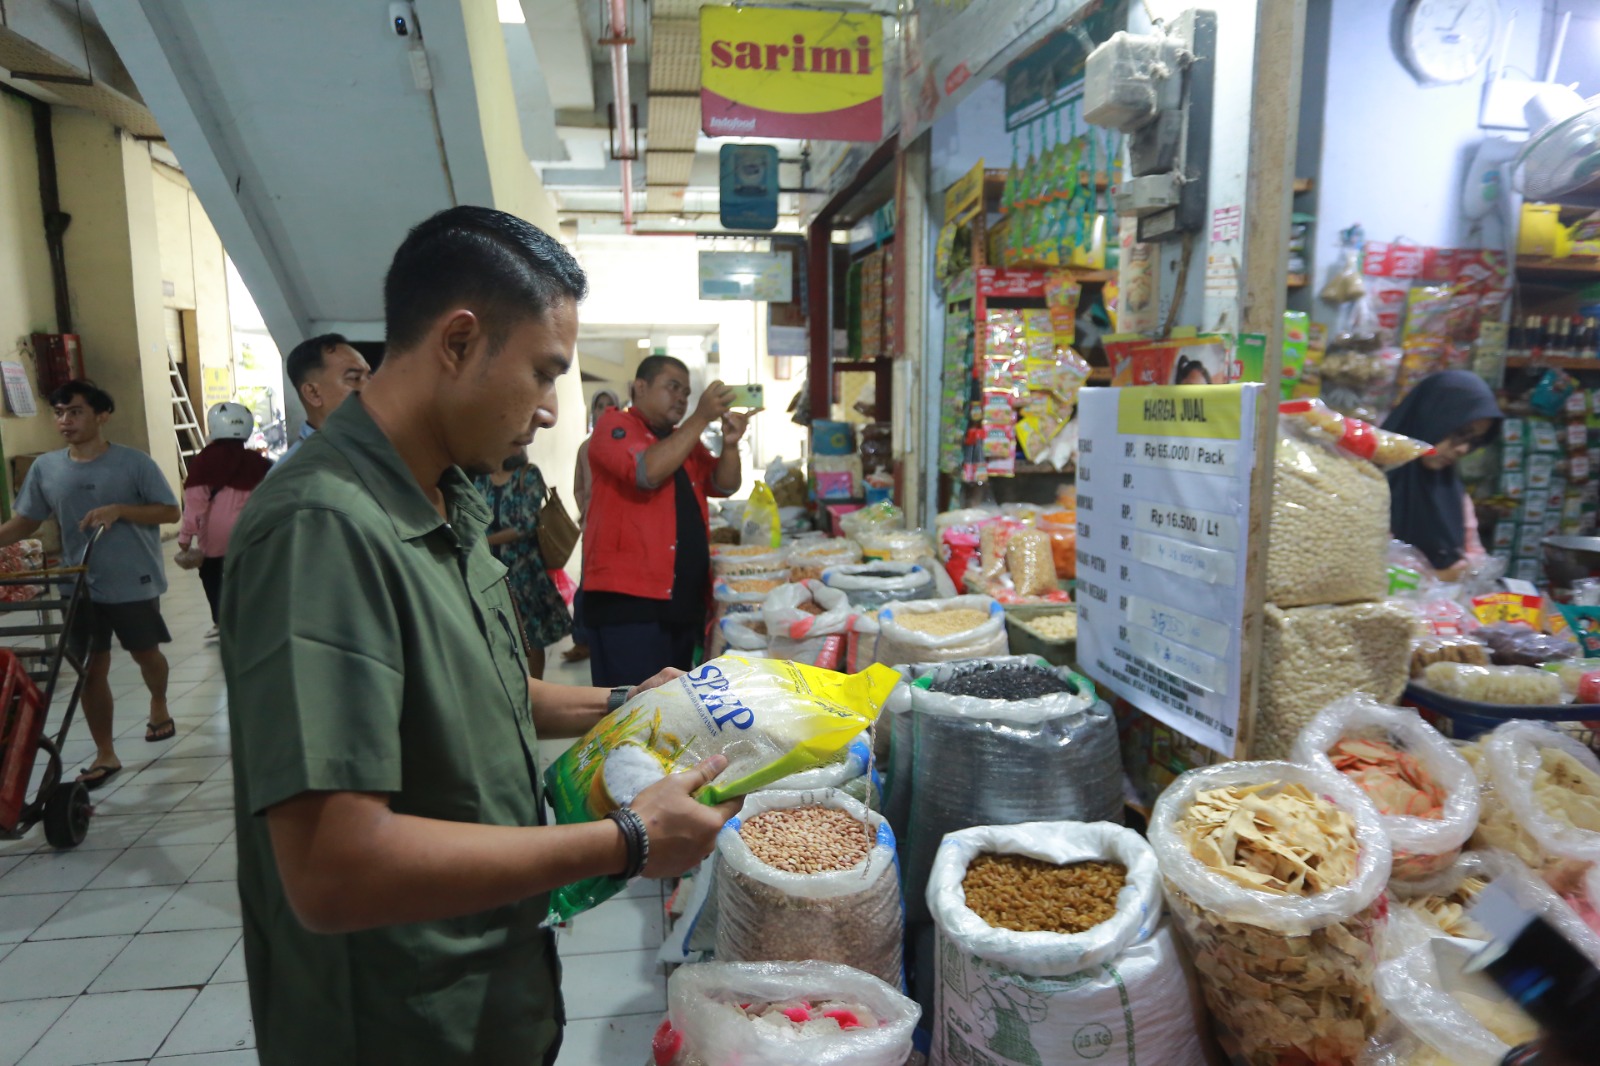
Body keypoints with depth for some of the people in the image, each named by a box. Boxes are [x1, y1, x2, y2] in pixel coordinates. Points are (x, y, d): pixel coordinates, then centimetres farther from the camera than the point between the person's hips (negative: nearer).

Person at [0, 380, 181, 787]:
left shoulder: (134, 462, -9)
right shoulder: (45, 468, 1)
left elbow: (171, 511, -8)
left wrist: (119, 510, -21)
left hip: (135, 584, -3)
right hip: (82, 588, 3)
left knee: (145, 654, 14)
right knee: (91, 669, 5)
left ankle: (159, 706, 45)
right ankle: (105, 754, 15)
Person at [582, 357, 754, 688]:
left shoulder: (685, 441, 20)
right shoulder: (615, 425, -1)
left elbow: (724, 486, 13)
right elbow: (649, 471, -19)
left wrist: (730, 443, -5)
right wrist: (701, 418, -17)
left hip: (683, 599, 8)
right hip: (627, 598, -8)